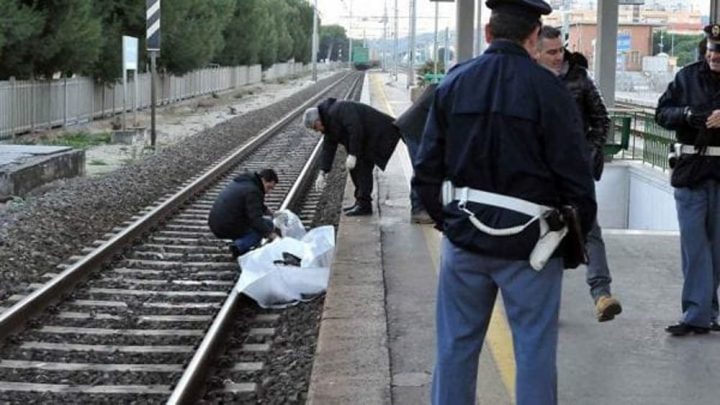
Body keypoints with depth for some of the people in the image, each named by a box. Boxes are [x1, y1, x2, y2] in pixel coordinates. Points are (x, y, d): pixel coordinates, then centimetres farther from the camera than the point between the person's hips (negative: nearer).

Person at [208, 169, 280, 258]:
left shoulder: (243, 181, 14)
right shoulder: (252, 191, -16)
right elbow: (256, 219, -26)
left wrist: (266, 210, 25)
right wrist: (271, 234, -28)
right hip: (229, 228, -10)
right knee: (268, 224, -3)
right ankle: (240, 246, -13)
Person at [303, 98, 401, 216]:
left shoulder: (337, 110, -22)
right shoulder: (329, 123, 9)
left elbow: (355, 129, -29)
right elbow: (328, 148, 10)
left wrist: (352, 155, -28)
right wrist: (322, 173, 5)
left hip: (378, 134, -10)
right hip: (367, 138, 10)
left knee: (363, 167, -11)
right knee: (355, 168, 10)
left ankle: (364, 205, -9)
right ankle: (360, 202, 16)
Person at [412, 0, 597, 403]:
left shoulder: (453, 83, 2)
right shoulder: (548, 89, -10)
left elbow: (427, 169, 5)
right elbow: (576, 176, -9)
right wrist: (575, 238, 4)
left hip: (464, 238, 4)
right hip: (527, 243, -4)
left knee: (456, 344, 14)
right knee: (535, 350, 7)